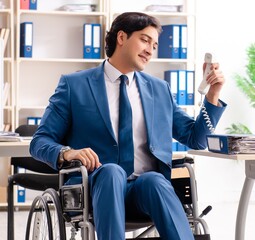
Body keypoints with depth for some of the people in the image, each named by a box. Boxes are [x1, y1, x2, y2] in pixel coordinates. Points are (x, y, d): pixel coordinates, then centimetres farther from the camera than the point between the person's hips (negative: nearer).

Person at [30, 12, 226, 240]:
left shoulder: (160, 89, 20)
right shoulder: (74, 85, 9)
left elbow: (195, 139, 22)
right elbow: (39, 141, 5)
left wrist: (213, 95, 8)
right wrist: (66, 153, -17)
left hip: (148, 185, 2)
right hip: (99, 184, -2)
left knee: (154, 180, -34)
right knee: (111, 171, -37)